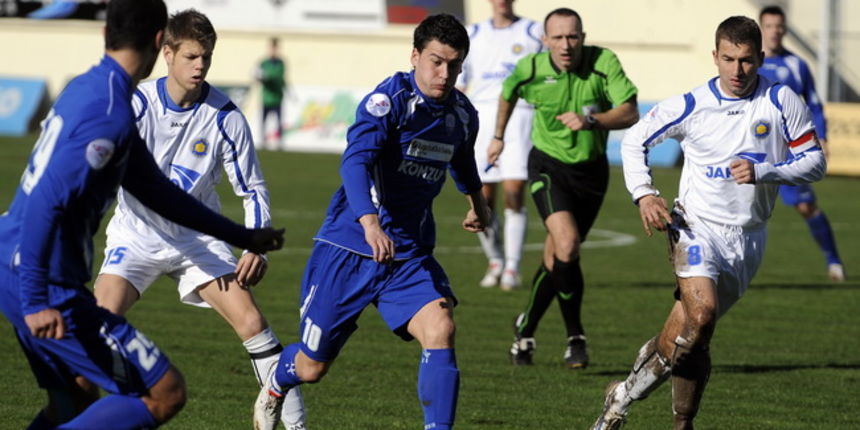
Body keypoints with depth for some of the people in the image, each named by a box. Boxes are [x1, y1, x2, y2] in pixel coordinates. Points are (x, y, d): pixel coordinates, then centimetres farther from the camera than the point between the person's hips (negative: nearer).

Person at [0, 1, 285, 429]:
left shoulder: (86, 90, 13)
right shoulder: (110, 115, -18)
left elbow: (153, 189, 23)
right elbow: (47, 200, -27)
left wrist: (240, 236, 29)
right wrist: (36, 300, -28)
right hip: (46, 287, -10)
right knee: (165, 394, -5)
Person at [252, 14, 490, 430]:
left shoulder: (462, 114, 2)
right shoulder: (391, 99, -18)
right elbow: (355, 161, -33)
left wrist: (477, 203, 46)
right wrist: (370, 224, -50)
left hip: (409, 255, 5)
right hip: (348, 248, -4)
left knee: (440, 330, -24)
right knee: (311, 367, 8)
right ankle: (274, 389, 43)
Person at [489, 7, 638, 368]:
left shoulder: (604, 63, -17)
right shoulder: (530, 69, -13)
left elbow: (630, 114, -20)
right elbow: (508, 95, 11)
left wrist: (591, 119, -36)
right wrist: (499, 136, 24)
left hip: (591, 169, 1)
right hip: (548, 166, -1)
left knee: (556, 259, 9)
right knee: (566, 244, -24)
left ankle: (525, 330, 33)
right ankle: (575, 338, -11)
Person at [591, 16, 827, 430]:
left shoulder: (782, 102, -4)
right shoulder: (691, 106, -6)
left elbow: (814, 161, -1)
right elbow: (634, 140, 6)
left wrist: (762, 172, -16)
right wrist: (644, 194, -9)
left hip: (748, 237, 3)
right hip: (697, 225, -2)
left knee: (695, 334, 4)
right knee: (701, 311, -26)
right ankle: (625, 396, -14)